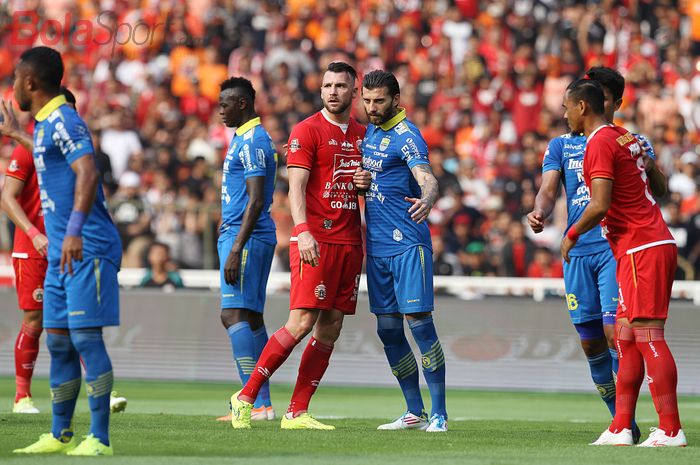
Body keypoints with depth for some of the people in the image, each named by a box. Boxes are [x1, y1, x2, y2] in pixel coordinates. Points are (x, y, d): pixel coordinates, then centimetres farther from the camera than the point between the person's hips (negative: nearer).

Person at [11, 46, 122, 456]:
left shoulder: (62, 121, -13)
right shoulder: (44, 124, 18)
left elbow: (87, 172, -27)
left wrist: (75, 229, -37)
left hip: (87, 248, -10)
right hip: (61, 252, 10)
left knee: (85, 337, -11)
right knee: (59, 341, 11)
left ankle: (100, 438, -10)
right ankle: (60, 435, 18)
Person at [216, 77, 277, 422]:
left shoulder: (254, 141, -13)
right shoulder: (242, 138, 19)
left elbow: (255, 201, -20)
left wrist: (236, 250, -24)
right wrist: (232, 246, 24)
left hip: (245, 238, -11)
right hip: (235, 235, 11)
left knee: (234, 314, -15)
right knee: (251, 317, 9)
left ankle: (255, 402, -21)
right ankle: (263, 403, 9)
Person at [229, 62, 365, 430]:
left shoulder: (363, 135, 16)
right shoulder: (307, 131, -3)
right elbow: (296, 187, -11)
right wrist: (303, 231, -25)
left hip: (350, 243, 7)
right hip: (314, 241, -7)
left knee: (330, 328, 2)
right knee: (302, 322, -14)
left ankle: (297, 413, 5)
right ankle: (245, 398, -6)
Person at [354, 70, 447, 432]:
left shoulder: (406, 136, -10)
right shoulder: (368, 132, 13)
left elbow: (426, 178, -26)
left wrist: (426, 200, -48)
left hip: (407, 242, -8)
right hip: (377, 247, 8)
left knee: (418, 321, -11)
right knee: (388, 330, 7)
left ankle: (439, 413, -8)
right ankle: (414, 412, 15)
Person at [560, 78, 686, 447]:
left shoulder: (599, 144, -12)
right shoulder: (625, 137, 17)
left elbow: (600, 206, -19)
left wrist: (572, 235, -4)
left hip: (642, 248, -10)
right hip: (653, 241, 10)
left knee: (647, 334, -11)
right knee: (626, 336, 10)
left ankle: (670, 430, -14)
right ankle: (620, 429, 9)